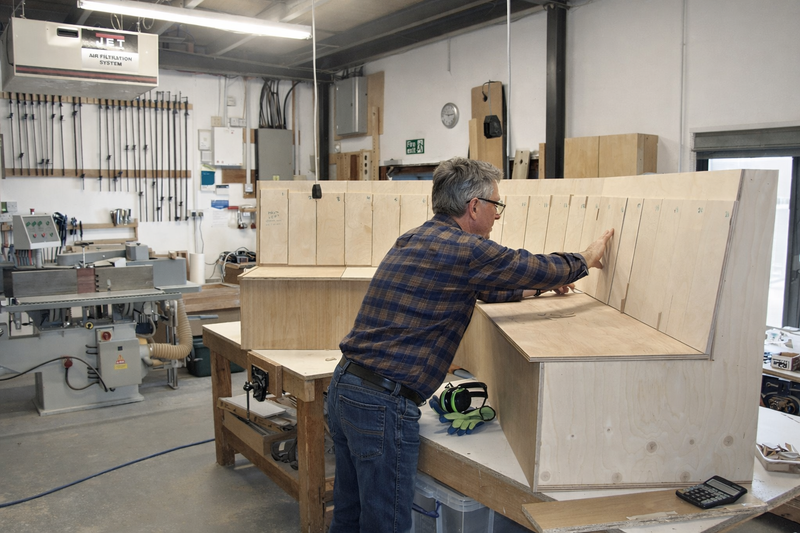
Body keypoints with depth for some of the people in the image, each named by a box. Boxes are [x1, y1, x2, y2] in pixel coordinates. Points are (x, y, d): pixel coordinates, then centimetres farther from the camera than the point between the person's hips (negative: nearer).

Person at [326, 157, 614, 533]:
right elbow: (539, 268, -2)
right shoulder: (464, 249, -14)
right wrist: (585, 260, 18)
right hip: (383, 403, -9)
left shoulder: (412, 240, 14)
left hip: (344, 386, 9)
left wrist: (533, 288, 34)